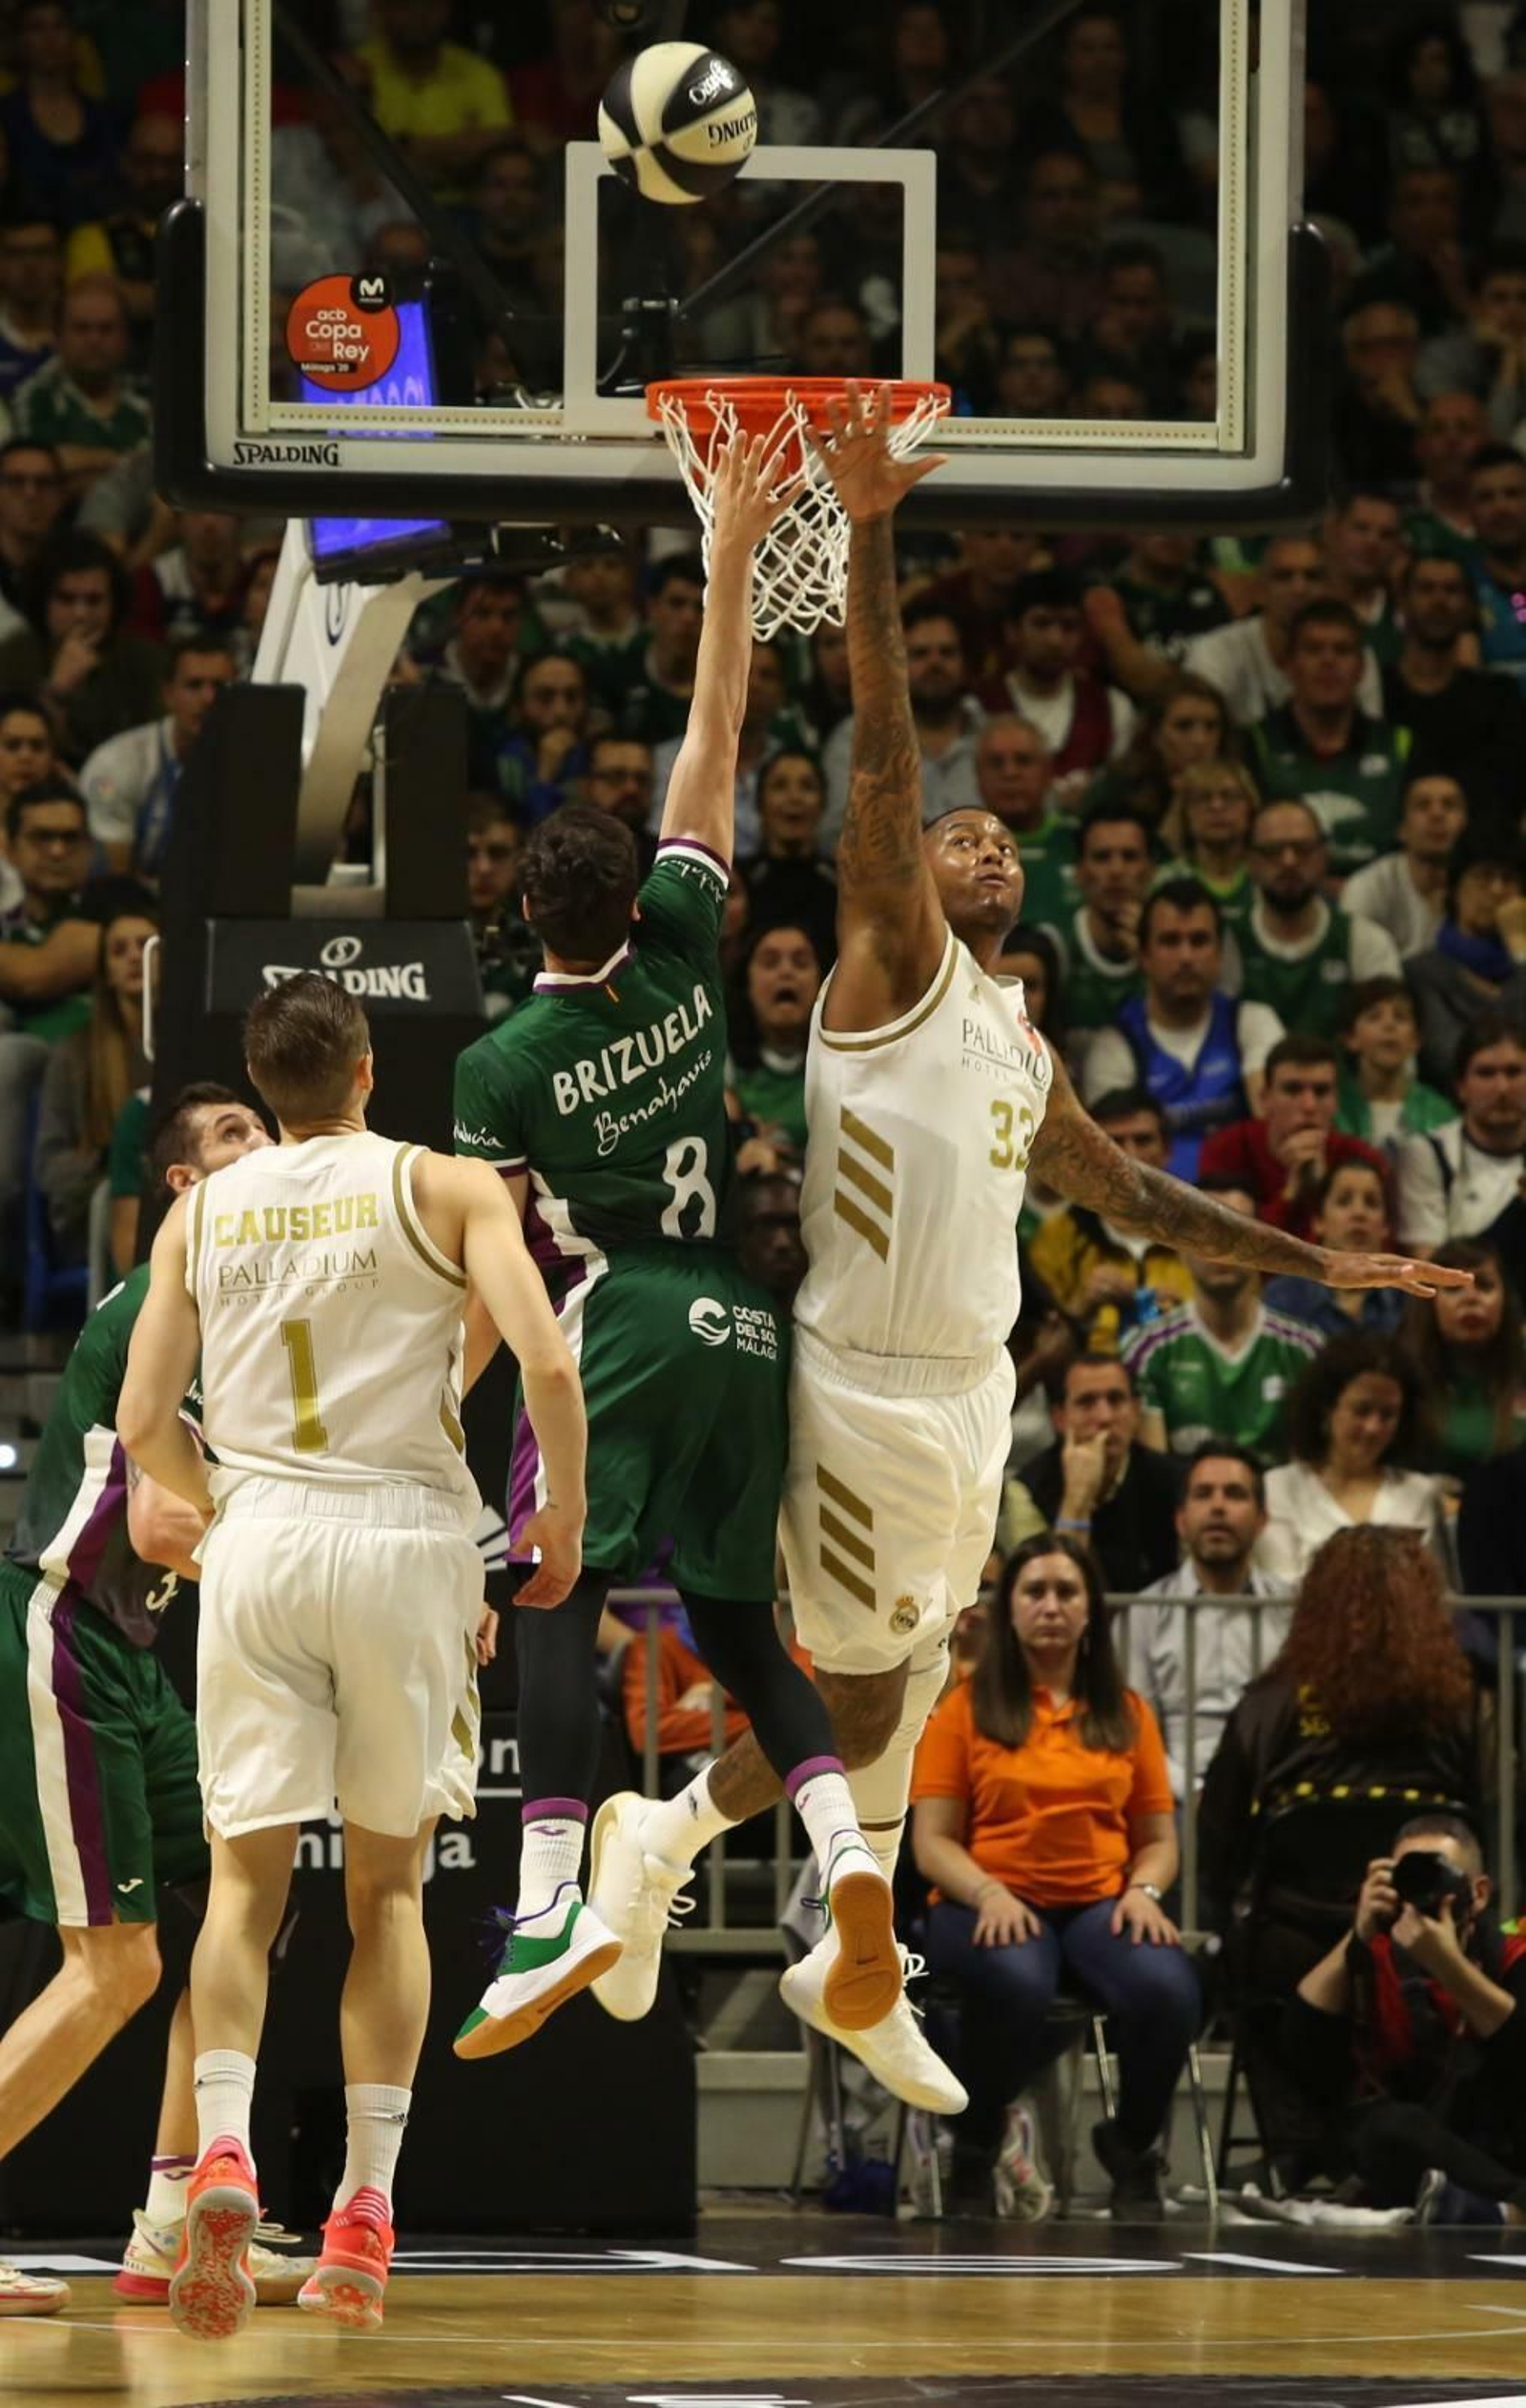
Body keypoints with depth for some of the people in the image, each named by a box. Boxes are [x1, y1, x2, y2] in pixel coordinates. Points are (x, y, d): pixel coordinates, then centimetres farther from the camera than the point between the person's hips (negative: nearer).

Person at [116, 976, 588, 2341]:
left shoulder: (202, 1215, 9)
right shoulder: (444, 1188, 1)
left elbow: (143, 1424, 6)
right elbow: (547, 1365, -11)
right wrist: (565, 1517, 4)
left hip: (257, 1547, 1)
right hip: (405, 1539, -1)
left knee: (247, 1877, 3)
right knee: (388, 1884, 11)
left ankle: (222, 2151, -23)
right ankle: (366, 2217, 5)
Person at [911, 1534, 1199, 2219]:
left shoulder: (1126, 1712, 15)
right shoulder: (964, 1707, 7)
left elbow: (1159, 1838, 15)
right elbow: (932, 1842, 3)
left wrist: (1144, 1890, -8)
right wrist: (990, 1894, -16)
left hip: (1101, 1902, 2)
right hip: (993, 1903, -2)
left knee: (1169, 1990, -32)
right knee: (1017, 1983, -40)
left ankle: (1133, 2150, -2)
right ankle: (974, 2149, -11)